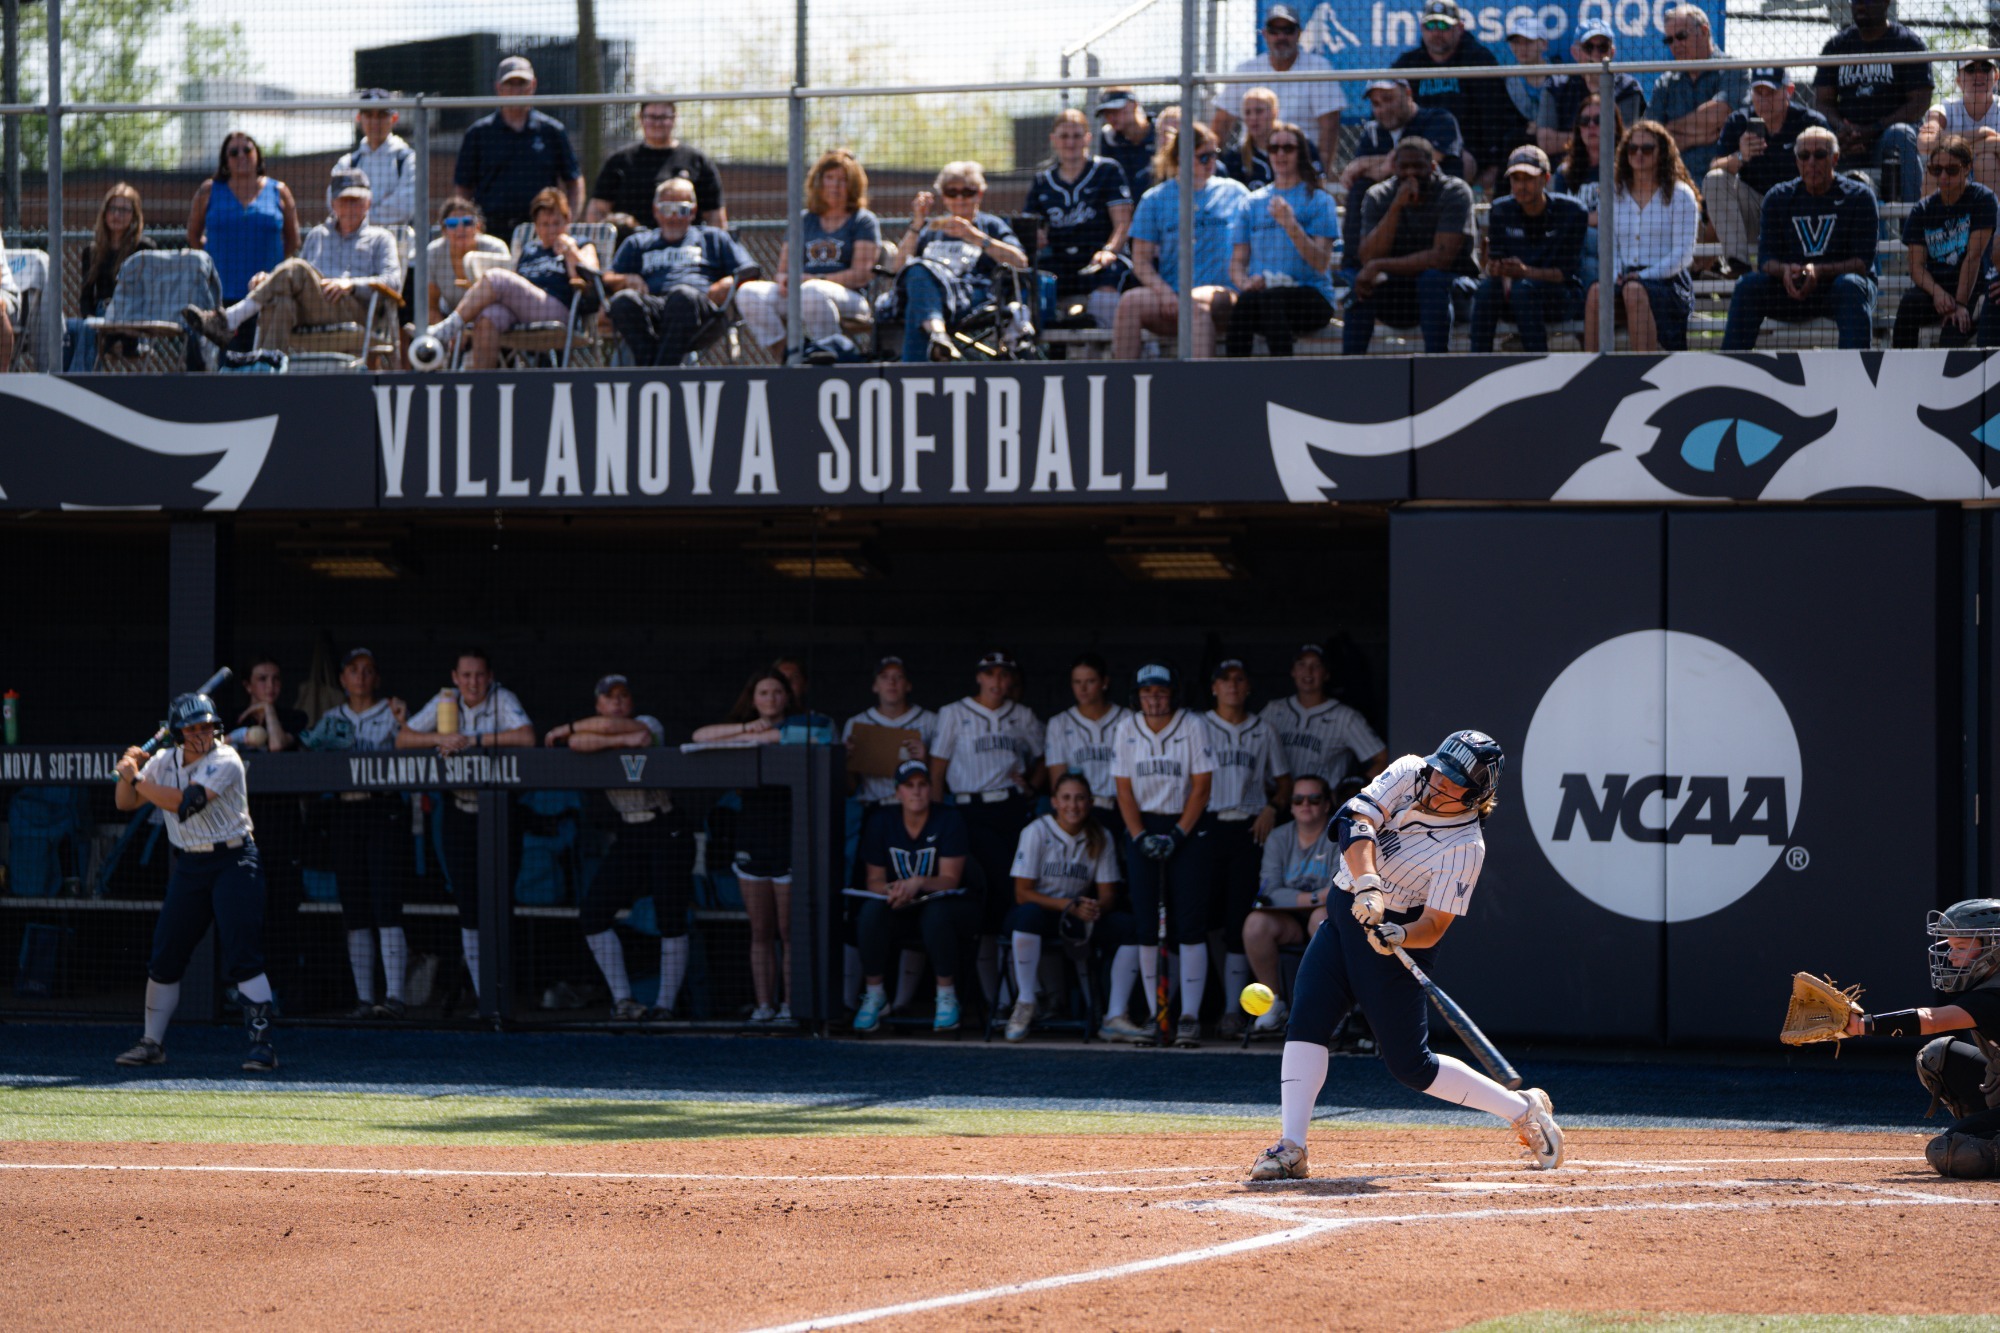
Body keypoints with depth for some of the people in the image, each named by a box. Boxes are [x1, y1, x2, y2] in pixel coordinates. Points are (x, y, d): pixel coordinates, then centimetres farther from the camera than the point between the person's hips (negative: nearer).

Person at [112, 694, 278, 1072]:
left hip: (233, 863, -6)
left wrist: (137, 778, -17)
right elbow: (125, 803, 11)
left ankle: (262, 1043, -12)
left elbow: (183, 802, -25)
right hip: (189, 866, 6)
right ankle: (152, 1043, 18)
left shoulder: (225, 761, -15)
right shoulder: (165, 761, 6)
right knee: (165, 956, 6)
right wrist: (128, 774, -9)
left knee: (243, 957, -13)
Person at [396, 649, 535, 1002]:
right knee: (468, 910, 1)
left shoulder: (503, 700, -10)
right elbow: (403, 739, -1)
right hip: (458, 811, 3)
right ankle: (482, 998, 7)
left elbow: (526, 737, -26)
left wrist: (474, 740, -24)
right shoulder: (445, 701, 1)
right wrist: (442, 738, -18)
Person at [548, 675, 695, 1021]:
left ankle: (666, 1004, -1)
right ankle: (622, 999, -3)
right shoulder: (595, 735, 7)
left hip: (667, 833, -5)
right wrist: (623, 740, -28)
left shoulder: (649, 726, -5)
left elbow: (608, 725, -22)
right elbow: (578, 744, -18)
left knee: (671, 920, -7)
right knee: (592, 914, -7)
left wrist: (566, 729, -9)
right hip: (628, 835, 5)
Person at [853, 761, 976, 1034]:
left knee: (937, 912, -38)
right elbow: (874, 881, 1)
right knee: (872, 910, -29)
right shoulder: (882, 827, 3)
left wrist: (918, 883, -35)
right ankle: (874, 995, -17)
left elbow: (950, 879, -14)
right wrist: (891, 890, -24)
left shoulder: (948, 821, -7)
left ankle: (947, 997, -23)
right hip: (901, 912, 3)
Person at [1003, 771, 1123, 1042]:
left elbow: (1108, 894, 0)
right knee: (1030, 913, -40)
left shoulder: (1100, 838, 1)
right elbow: (1023, 893, -13)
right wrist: (1069, 906, -25)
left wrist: (1095, 907, -26)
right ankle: (1024, 1004, -30)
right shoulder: (1036, 833, -9)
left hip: (1077, 917, 3)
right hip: (1039, 910, -3)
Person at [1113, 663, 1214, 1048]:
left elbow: (1201, 786, -6)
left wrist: (1178, 834, -13)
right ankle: (1155, 1015, 4)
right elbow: (1124, 789, 4)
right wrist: (1141, 836, -8)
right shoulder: (1127, 730, 5)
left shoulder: (1193, 727, -4)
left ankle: (1190, 1016, -10)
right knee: (1145, 925, -1)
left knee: (1190, 925, -9)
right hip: (1142, 827, 3)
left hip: (1186, 830, -3)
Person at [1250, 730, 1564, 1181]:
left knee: (1410, 1065, -5)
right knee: (1305, 1021, -12)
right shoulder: (1409, 774, -6)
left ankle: (1524, 1110, 10)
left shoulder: (1466, 846, -18)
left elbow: (1433, 927, -19)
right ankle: (1290, 1149, -12)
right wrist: (1367, 886, -36)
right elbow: (1357, 821, -21)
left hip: (1396, 938, -5)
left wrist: (1397, 936, -40)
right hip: (1343, 919, 5)